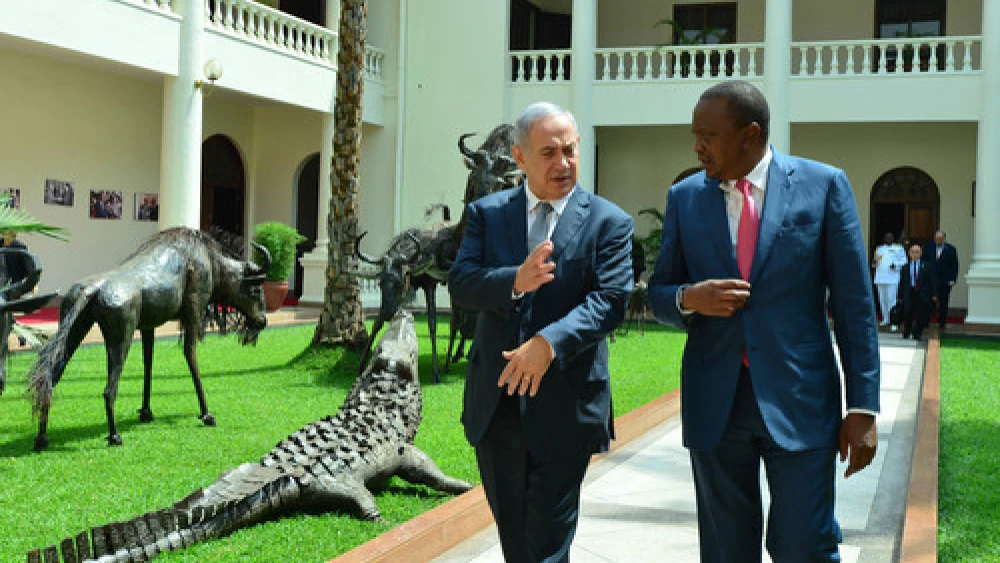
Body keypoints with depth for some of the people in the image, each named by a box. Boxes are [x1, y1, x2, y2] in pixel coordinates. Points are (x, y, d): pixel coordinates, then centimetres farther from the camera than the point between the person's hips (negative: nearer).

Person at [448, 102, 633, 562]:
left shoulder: (608, 222, -1)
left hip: (564, 405, -3)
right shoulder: (486, 213, 7)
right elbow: (460, 283, -5)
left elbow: (610, 300, -12)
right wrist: (515, 281, -25)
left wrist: (549, 343, -26)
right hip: (496, 401, 4)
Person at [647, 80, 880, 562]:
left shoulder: (823, 185, -2)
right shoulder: (684, 197, 6)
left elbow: (853, 303, -2)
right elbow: (658, 294, 11)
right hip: (713, 402, 3)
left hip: (798, 399, -2)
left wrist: (862, 406, -5)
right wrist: (690, 299, -14)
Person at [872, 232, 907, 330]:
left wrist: (895, 265, -15)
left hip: (892, 278, -5)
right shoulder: (880, 248, 19)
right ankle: (885, 319, 20)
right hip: (880, 278, 5)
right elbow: (875, 262, 23)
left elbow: (904, 261, 2)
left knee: (892, 299, -12)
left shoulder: (898, 248, 7)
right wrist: (874, 262, 0)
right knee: (882, 299, 8)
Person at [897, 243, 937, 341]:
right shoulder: (905, 267, 8)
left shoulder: (926, 266, 5)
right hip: (909, 293, 1)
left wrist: (934, 294, -3)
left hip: (922, 294, -1)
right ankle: (906, 333, 18)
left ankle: (917, 334, 11)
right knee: (908, 315, -1)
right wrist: (900, 296, 5)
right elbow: (902, 282, 9)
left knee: (921, 316, 0)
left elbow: (932, 281, 3)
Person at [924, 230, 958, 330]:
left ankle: (942, 323, 13)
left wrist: (953, 279, -6)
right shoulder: (929, 248, 6)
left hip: (945, 282, -1)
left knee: (943, 304, 4)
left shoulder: (951, 249, 1)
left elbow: (954, 265, 1)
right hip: (930, 280, 1)